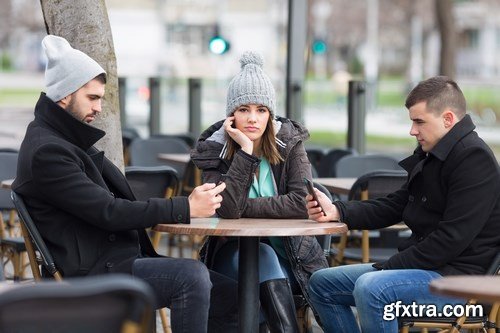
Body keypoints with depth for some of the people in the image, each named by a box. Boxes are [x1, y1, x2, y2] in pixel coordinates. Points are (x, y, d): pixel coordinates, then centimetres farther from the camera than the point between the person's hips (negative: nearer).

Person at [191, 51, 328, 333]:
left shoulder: (290, 143, -2)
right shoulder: (215, 151, -5)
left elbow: (302, 204, -17)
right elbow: (229, 209, -22)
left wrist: (245, 207, -15)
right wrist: (246, 149, -22)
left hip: (289, 252, 1)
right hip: (234, 254, -1)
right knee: (264, 256, -33)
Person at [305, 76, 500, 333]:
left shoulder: (474, 158, -16)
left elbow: (452, 238, -22)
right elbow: (395, 206, 18)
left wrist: (389, 266, -18)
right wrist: (337, 211, 3)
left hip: (458, 276, -11)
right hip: (427, 267, 11)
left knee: (370, 288, -34)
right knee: (322, 283, 12)